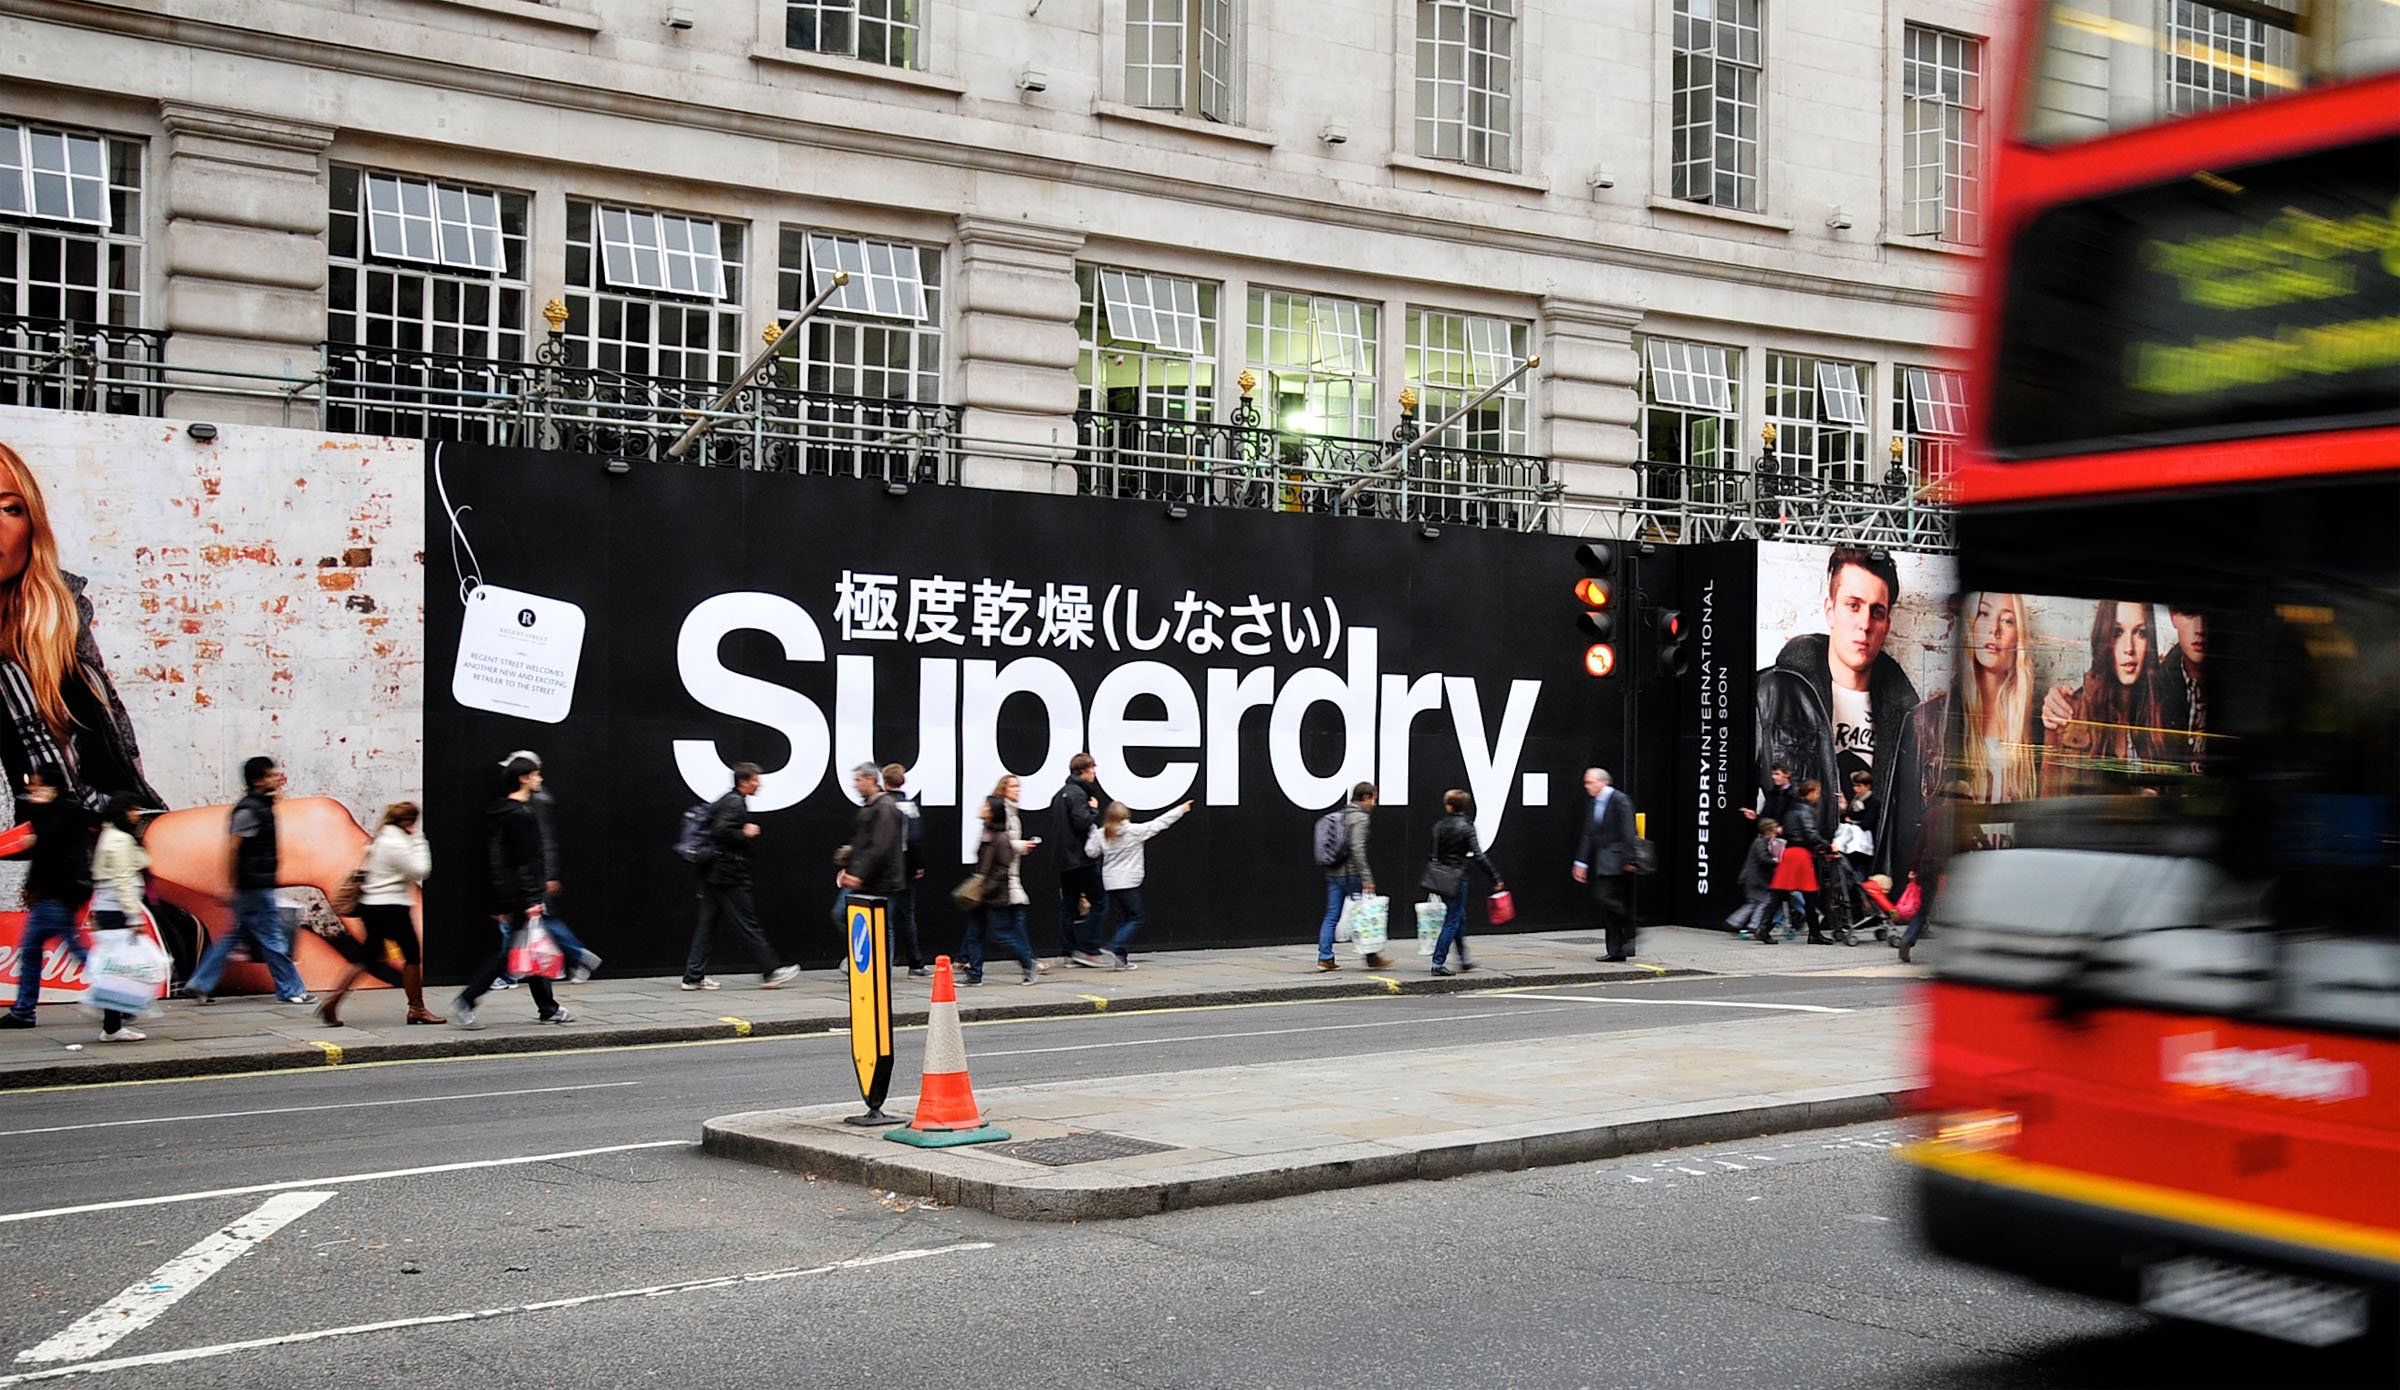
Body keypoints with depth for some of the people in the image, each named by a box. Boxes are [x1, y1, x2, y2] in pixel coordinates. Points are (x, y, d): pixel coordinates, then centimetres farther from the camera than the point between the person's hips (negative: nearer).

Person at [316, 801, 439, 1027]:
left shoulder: (381, 838, 12)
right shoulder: (396, 843, -16)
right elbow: (419, 871, -14)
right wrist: (420, 843, -6)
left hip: (370, 906, 9)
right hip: (391, 908, -9)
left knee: (368, 957, 13)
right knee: (412, 955, 1)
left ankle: (332, 1001, 3)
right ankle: (417, 1009, 7)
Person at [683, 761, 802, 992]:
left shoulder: (725, 800, 17)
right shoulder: (735, 803, -14)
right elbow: (721, 830, -27)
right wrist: (745, 834, -13)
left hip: (712, 875, 10)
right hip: (728, 876, -10)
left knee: (707, 924, 8)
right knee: (747, 924, -3)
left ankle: (694, 975, 7)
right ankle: (770, 972, 3)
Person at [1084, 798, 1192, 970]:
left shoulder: (1101, 834, 1)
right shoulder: (1134, 831, -8)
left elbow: (1090, 852, 3)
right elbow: (1160, 823, -3)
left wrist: (1092, 833, 13)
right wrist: (1181, 810, 6)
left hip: (1110, 883, 5)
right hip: (1128, 883, -5)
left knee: (1122, 920, 11)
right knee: (1135, 919, 2)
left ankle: (1122, 959, 8)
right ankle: (1115, 949, -15)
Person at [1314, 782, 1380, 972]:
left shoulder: (1341, 815, 16)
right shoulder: (1360, 817, -11)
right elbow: (1357, 849, -20)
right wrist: (1367, 878, -21)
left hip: (1333, 873, 8)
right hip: (1351, 874, -8)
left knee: (1331, 916, 5)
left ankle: (1325, 957, 0)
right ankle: (1372, 957, 11)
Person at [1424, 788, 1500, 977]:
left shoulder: (1439, 826, 2)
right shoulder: (1466, 827, -13)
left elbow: (1435, 853, 6)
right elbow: (1478, 857, -16)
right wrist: (1495, 878, -11)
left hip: (1440, 875, 6)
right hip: (1457, 878, -6)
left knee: (1459, 917, 20)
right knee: (1452, 921, 0)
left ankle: (1464, 959, 28)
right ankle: (1438, 962, -3)